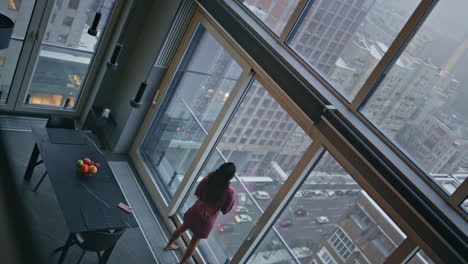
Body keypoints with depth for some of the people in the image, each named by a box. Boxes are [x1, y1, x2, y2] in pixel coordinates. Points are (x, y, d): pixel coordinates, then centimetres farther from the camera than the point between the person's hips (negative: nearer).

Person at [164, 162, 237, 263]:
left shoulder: (209, 177, -17)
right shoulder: (230, 191, -26)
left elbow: (198, 193, -3)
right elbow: (225, 210, -11)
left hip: (196, 209, 4)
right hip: (207, 217, -4)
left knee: (183, 228, 31)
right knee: (194, 242, 18)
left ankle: (169, 245, 55)